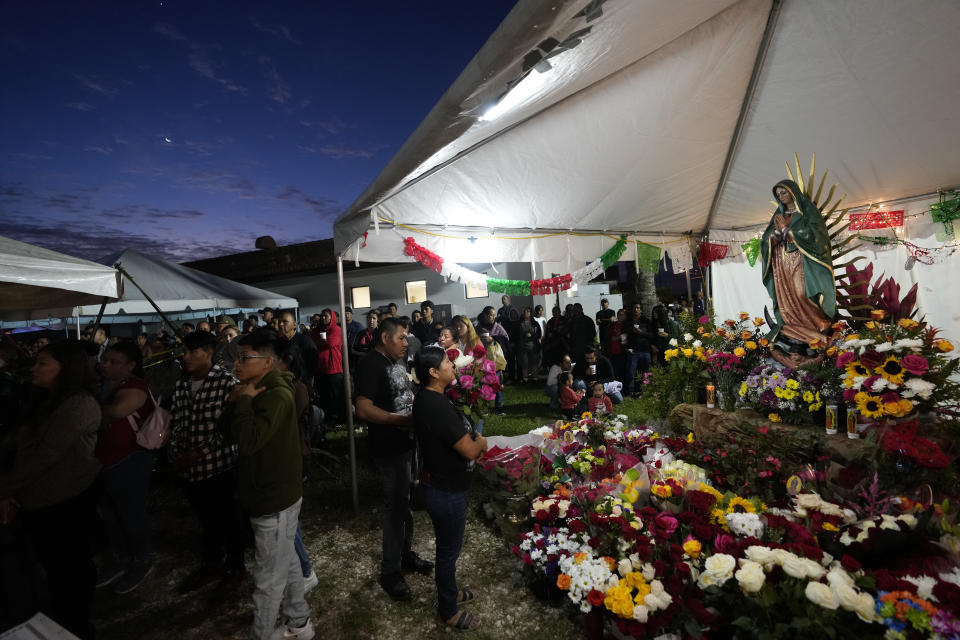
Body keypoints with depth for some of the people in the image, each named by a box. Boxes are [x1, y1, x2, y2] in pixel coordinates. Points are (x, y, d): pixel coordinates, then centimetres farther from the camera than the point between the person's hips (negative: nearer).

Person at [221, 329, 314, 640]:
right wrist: (234, 402, -7)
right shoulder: (259, 390, 7)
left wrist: (244, 400, -23)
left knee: (268, 578, 8)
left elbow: (248, 440, -33)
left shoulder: (276, 395, -24)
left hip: (276, 498, -10)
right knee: (286, 563, 23)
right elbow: (229, 430, 9)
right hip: (273, 493, 10)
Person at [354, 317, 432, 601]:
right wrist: (403, 420, -25)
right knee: (396, 504, 3)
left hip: (406, 441, 8)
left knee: (405, 500, 21)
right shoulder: (370, 364, -19)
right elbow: (364, 409, -26)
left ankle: (405, 553, 41)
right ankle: (390, 571, 23)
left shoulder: (396, 360, 7)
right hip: (389, 447, -8)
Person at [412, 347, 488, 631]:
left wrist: (472, 441, -5)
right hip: (446, 491, -9)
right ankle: (449, 610, 36)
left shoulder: (425, 398, 0)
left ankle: (448, 591, 50)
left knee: (447, 545, 28)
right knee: (449, 549, 13)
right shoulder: (438, 407, -32)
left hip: (436, 484, 9)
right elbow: (470, 450, -28)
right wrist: (481, 442, -7)